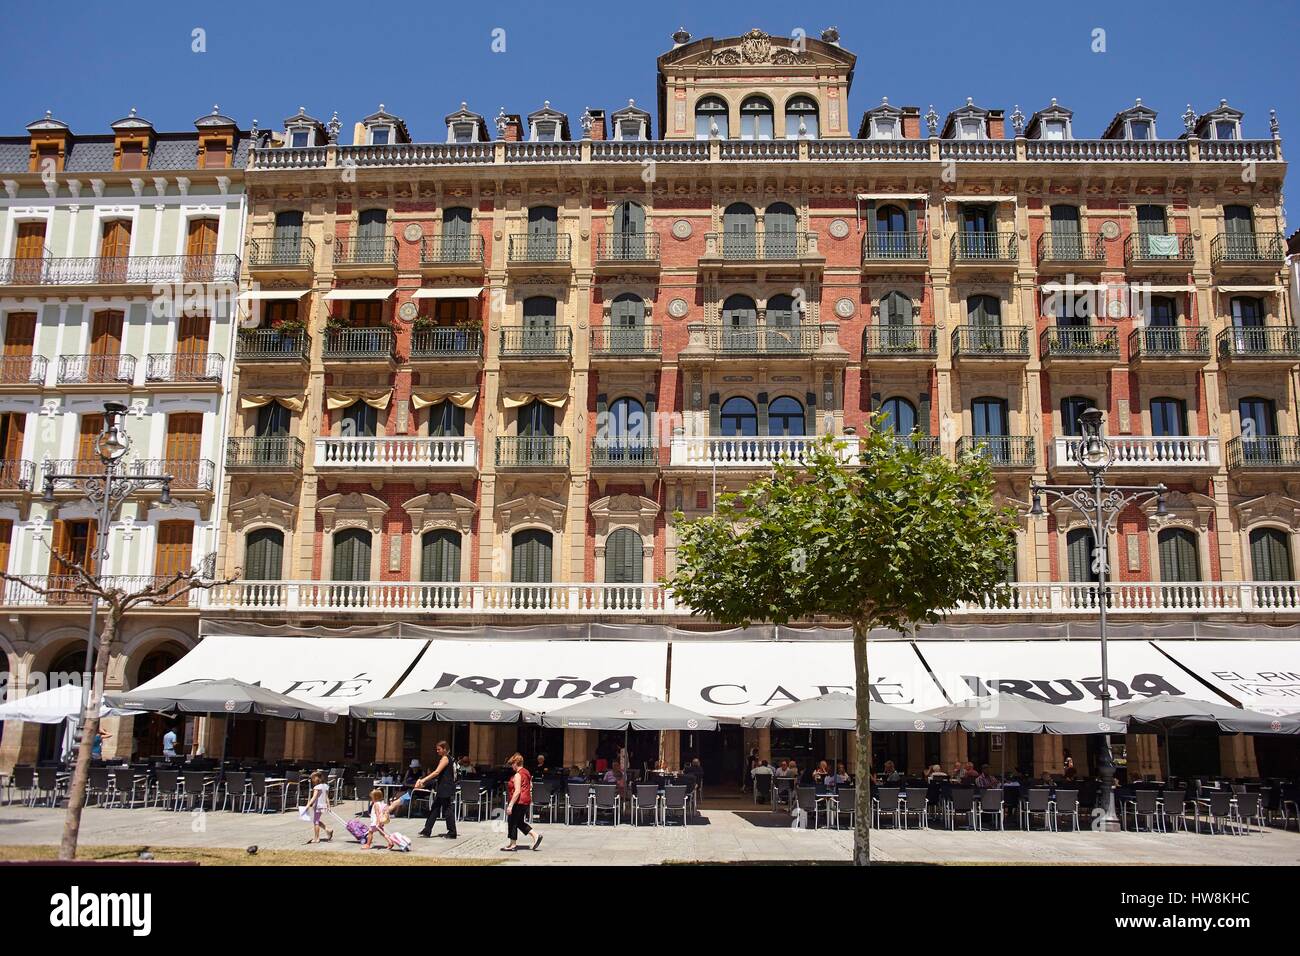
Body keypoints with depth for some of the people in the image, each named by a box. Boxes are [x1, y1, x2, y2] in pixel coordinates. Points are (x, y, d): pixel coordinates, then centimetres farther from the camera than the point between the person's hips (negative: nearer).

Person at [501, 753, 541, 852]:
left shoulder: (517, 775, -17)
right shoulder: (527, 773, 12)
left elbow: (517, 791, -23)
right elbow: (530, 787, 19)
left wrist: (510, 805, -22)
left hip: (518, 802, -9)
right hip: (526, 801, 9)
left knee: (512, 822, 3)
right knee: (520, 822, 18)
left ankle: (513, 845, 10)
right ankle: (535, 836, 9)